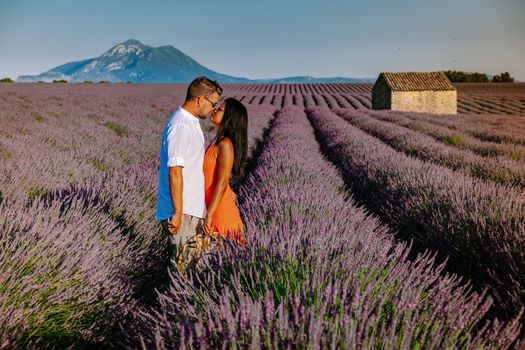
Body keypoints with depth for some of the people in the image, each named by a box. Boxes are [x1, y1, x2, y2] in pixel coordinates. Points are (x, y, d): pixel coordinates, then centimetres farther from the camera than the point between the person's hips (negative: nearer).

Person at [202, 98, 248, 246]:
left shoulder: (225, 144, -18)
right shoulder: (219, 141, 8)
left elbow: (222, 184, -22)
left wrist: (209, 215, -22)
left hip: (220, 209, -8)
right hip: (212, 205, 8)